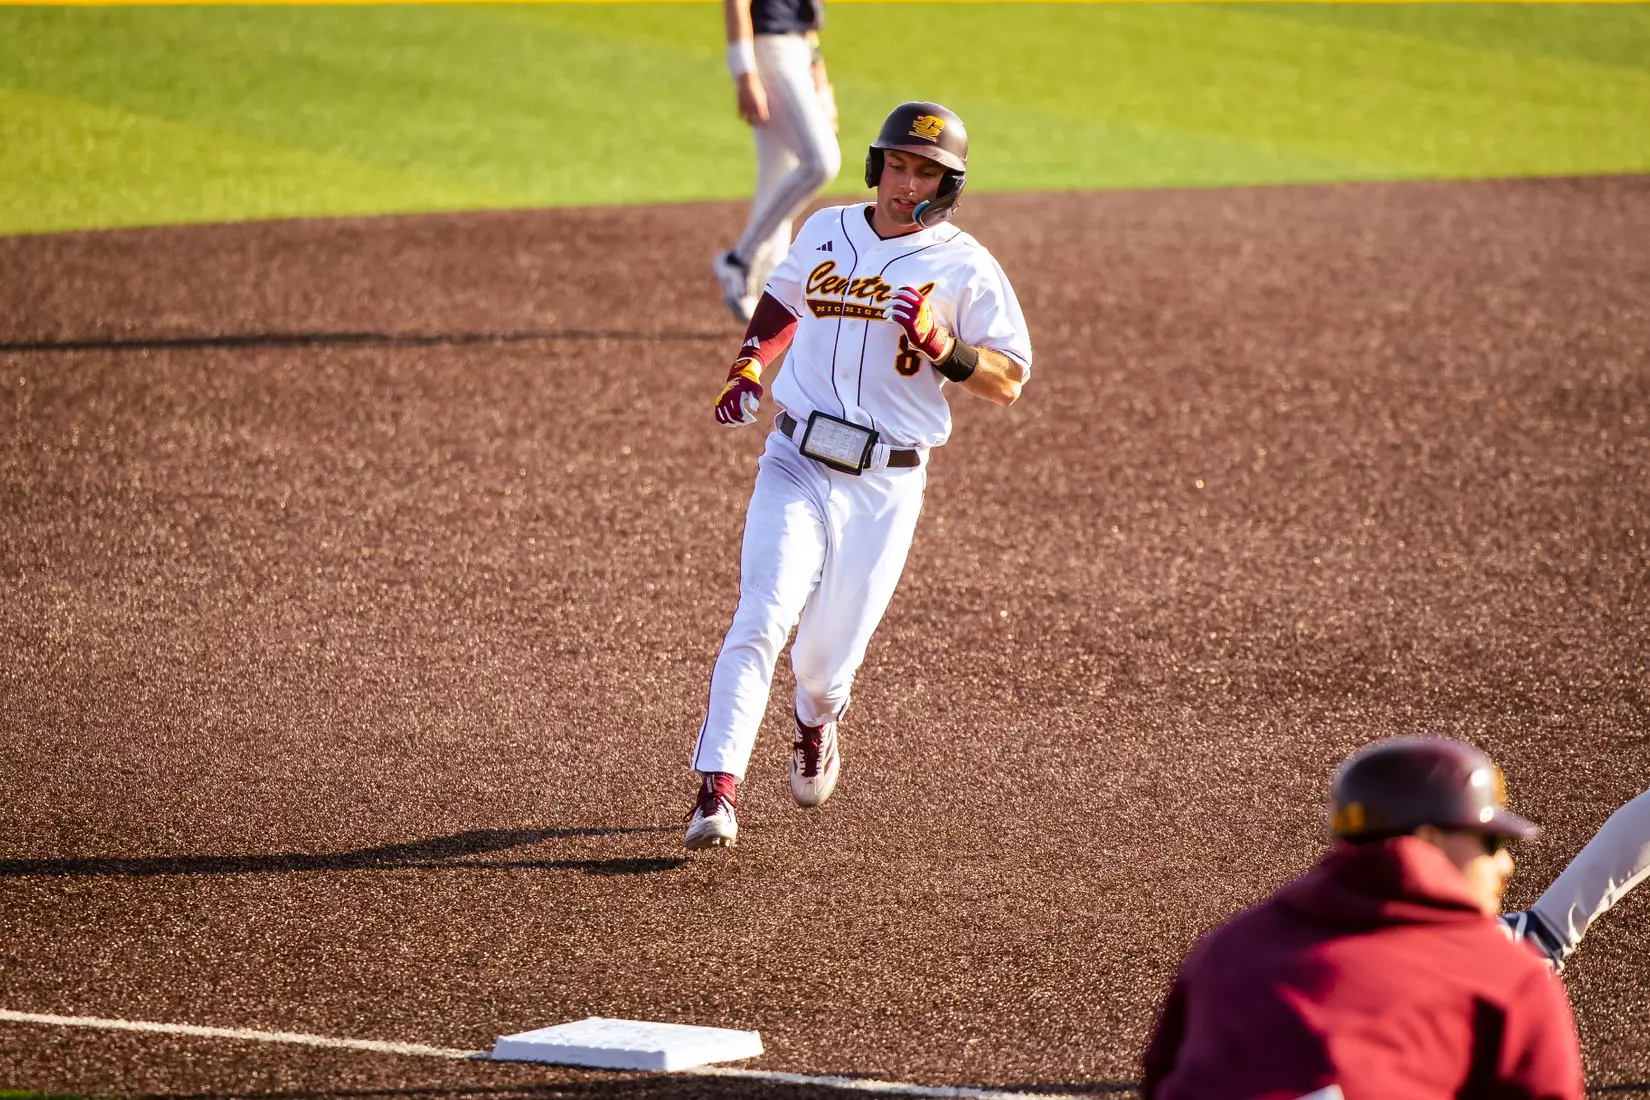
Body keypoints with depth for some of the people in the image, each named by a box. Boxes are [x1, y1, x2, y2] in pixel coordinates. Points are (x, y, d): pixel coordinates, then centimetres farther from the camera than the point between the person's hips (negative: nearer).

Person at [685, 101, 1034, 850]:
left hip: (885, 487, -2)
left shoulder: (964, 267, -3)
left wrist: (939, 345, -21)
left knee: (826, 659, 3)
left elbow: (1009, 382, -5)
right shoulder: (825, 232, 7)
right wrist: (747, 370, 10)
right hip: (796, 464, 2)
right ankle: (716, 790, -21)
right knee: (762, 619, -18)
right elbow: (781, 300, 27)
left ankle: (815, 726, 40)